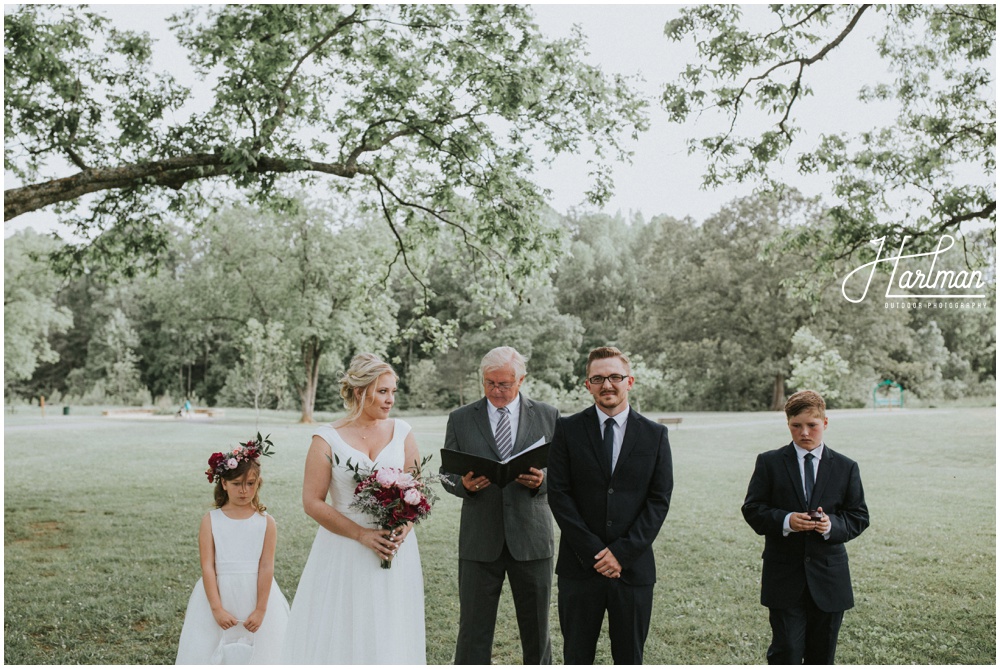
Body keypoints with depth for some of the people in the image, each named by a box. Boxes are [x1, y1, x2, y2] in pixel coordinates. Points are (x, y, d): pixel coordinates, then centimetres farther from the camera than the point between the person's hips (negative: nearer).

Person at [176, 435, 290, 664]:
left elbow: (266, 567, -5)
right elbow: (207, 567, -6)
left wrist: (260, 610, -9)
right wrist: (216, 609, -12)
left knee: (257, 652, 4)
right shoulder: (210, 521, -1)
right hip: (218, 596, 0)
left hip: (257, 596, 0)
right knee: (213, 655, 3)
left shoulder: (266, 522, -2)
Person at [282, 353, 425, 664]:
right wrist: (363, 535, -14)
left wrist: (404, 528, -13)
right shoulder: (328, 439, -5)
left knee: (390, 634, 8)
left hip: (396, 549, 3)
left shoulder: (401, 433, 4)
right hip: (344, 552, -2)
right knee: (340, 634, 3)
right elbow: (312, 502, -8)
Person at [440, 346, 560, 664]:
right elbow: (447, 472, 6)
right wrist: (464, 483, -16)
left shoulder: (548, 416, 3)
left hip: (531, 539, 1)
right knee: (474, 628, 4)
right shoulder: (460, 419, 3)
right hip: (480, 541, 0)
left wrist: (543, 480, -17)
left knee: (536, 626, 12)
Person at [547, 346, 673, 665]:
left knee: (629, 658, 11)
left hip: (633, 566, 1)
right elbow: (558, 494, -4)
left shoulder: (654, 435, 3)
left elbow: (659, 499, -1)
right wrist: (593, 551, -11)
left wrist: (622, 552, -10)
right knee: (577, 657, 8)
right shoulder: (568, 430, 1)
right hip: (579, 566, 0)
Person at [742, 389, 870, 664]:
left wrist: (832, 524, -16)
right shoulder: (769, 463, 1)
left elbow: (859, 517, 5)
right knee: (786, 652, -5)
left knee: (822, 655, 12)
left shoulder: (846, 467, 6)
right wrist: (785, 520, -20)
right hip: (784, 577, -2)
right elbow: (752, 509, -2)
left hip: (828, 578, 2)